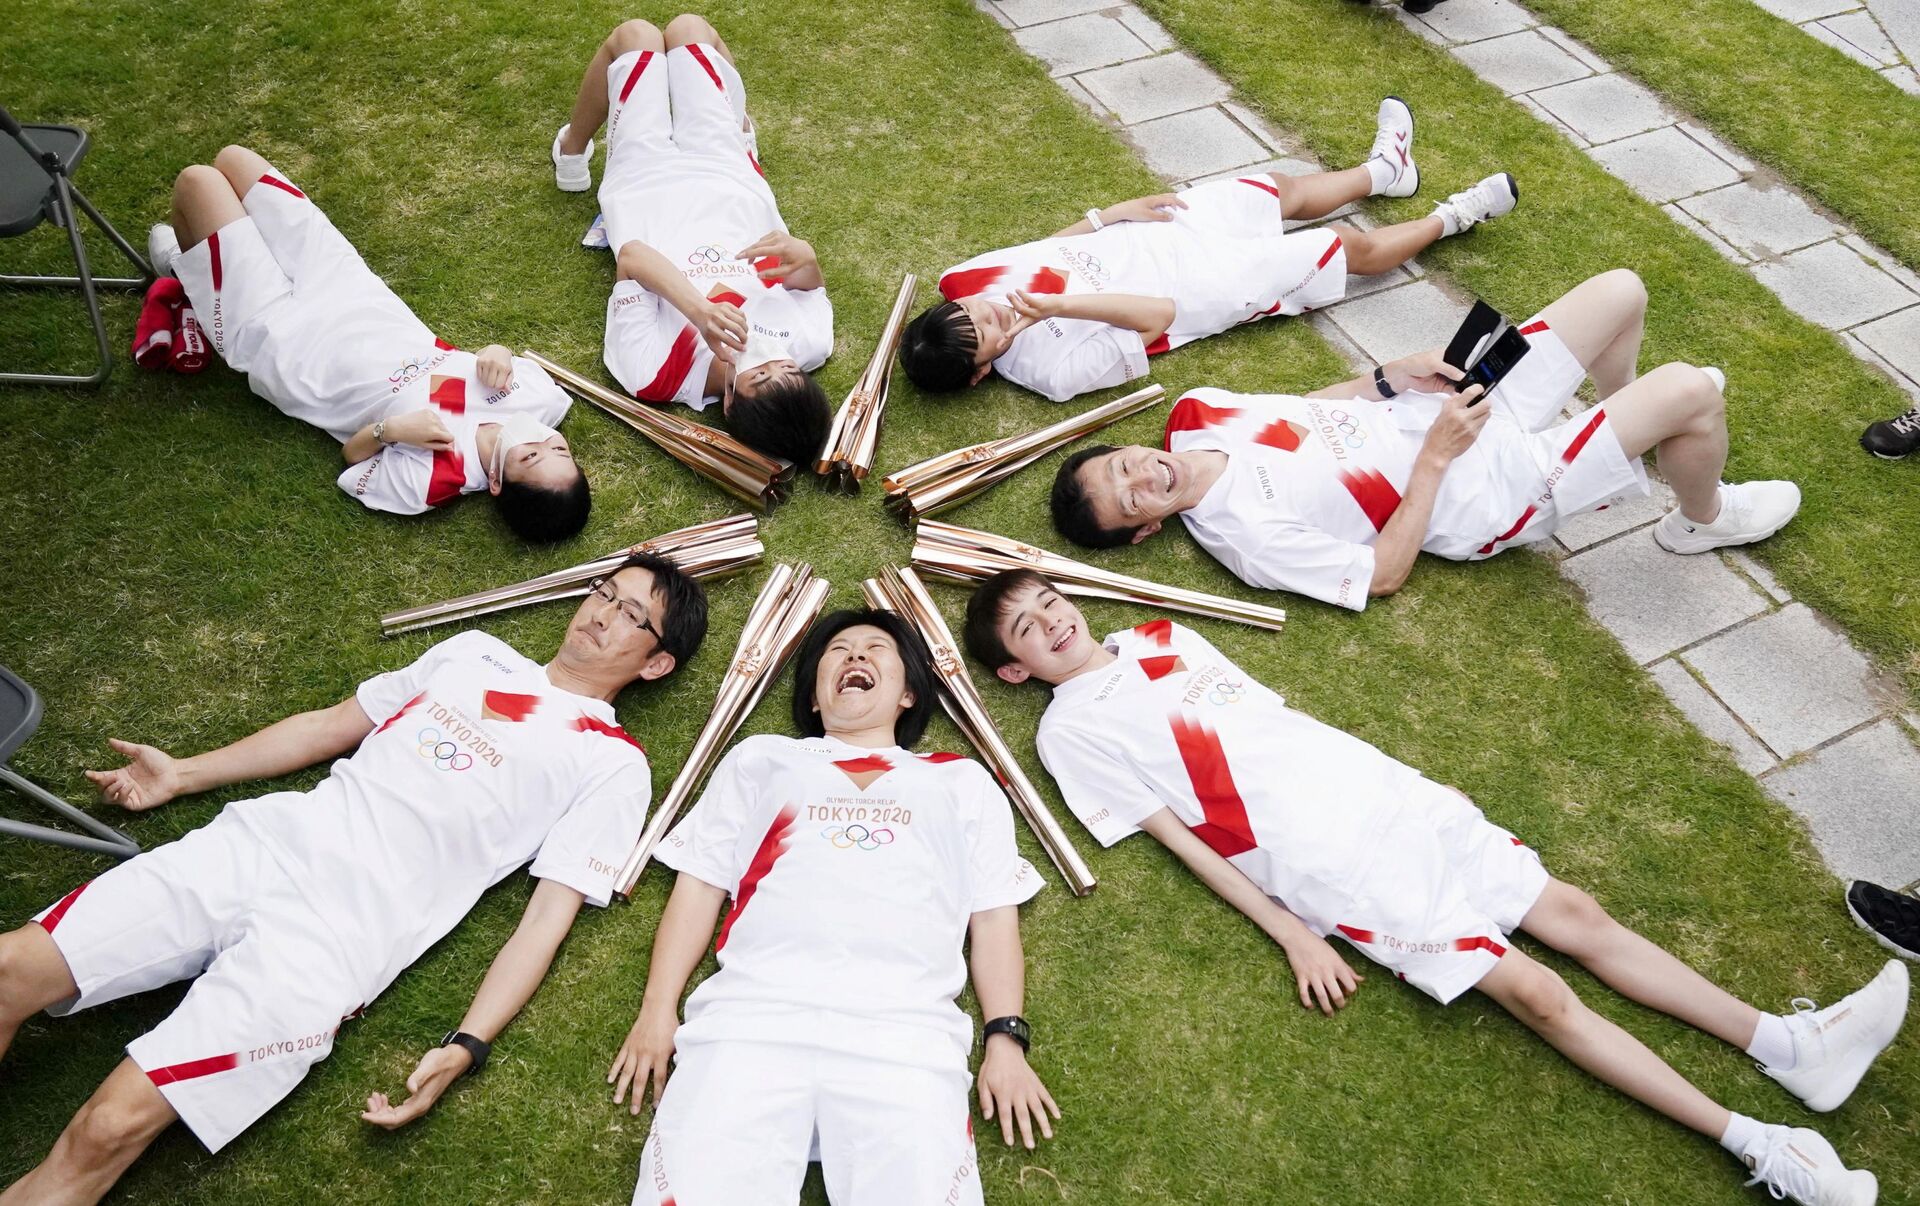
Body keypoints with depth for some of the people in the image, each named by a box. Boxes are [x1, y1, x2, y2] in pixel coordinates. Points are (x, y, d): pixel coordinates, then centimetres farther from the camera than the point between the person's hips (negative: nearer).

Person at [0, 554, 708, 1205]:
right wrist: (182, 775, 23)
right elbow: (334, 724, 24)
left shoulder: (613, 766, 0)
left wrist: (465, 1048, -16)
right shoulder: (475, 653, 17)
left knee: (111, 1127, -16)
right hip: (264, 841, 6)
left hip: (349, 928, -5)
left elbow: (549, 917, -5)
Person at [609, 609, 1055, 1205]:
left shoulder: (962, 780, 25)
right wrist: (657, 1012, 7)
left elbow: (994, 916, 18)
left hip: (905, 1028, 0)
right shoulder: (759, 759, 26)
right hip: (752, 1012, 1)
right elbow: (700, 884, 19)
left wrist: (1006, 1039, 5)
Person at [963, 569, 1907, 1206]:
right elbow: (1180, 838, -7)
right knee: (1536, 992, -9)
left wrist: (1412, 780, 16)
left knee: (1574, 913, 4)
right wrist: (1291, 937, -9)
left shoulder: (1160, 638, 15)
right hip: (1331, 872, -6)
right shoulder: (1073, 730, -3)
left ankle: (1791, 1045, 14)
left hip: (1389, 797, 6)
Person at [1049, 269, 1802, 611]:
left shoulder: (1196, 415, -5)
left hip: (1446, 408, 7)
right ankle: (1703, 519, 17)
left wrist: (1392, 378, -5)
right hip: (1484, 497, -7)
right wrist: (1435, 456, -22)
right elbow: (1382, 575, -21)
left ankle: (1622, 420, 35)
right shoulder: (1247, 536, -26)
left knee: (1622, 292, 9)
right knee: (1690, 393, -15)